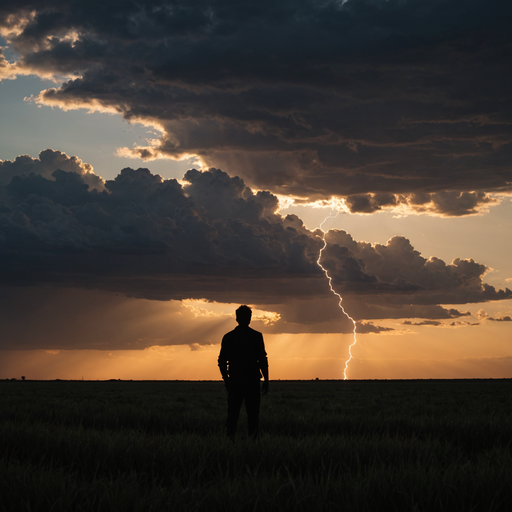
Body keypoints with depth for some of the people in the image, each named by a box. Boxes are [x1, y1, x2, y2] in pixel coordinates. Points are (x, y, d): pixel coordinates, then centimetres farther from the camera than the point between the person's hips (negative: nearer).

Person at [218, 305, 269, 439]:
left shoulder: (228, 337, 5)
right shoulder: (256, 336, -3)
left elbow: (222, 361, 6)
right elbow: (263, 360, -6)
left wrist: (226, 379, 18)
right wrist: (266, 380, 1)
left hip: (234, 382, 2)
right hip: (252, 382, -2)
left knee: (232, 414, 7)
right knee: (253, 415, 2)